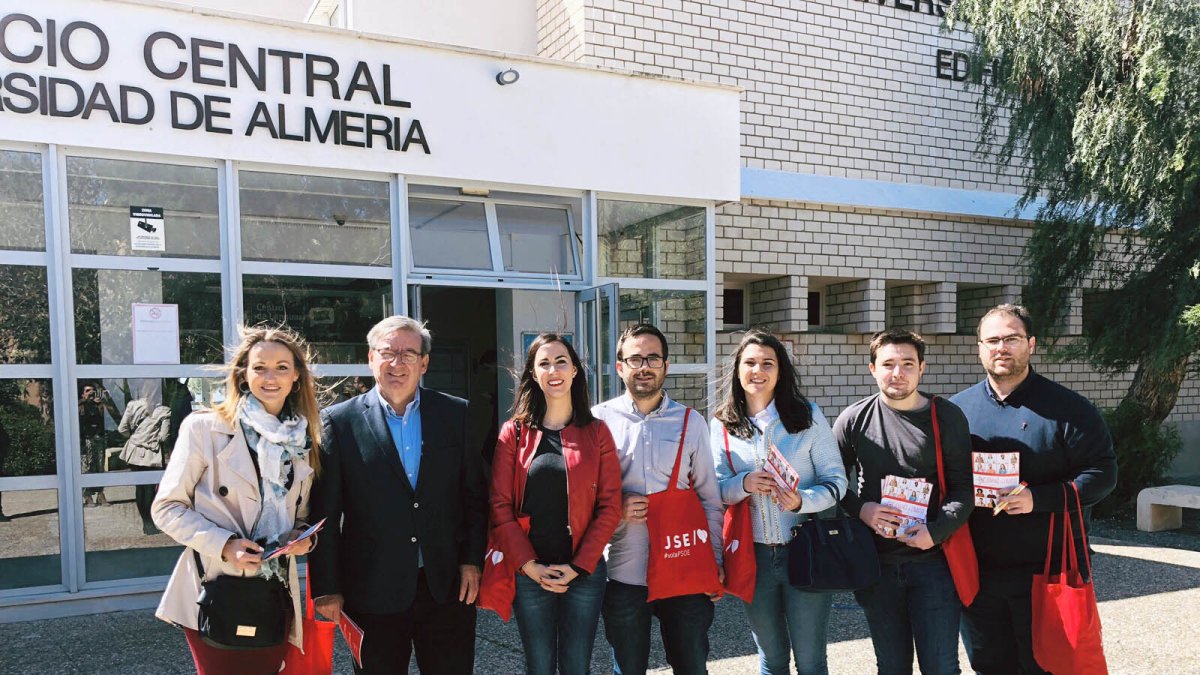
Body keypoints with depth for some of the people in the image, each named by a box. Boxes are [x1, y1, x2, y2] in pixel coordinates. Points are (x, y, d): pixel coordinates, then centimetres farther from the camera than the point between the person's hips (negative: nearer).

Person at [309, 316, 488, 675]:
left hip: (448, 587, 2)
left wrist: (473, 561, 0)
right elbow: (324, 514, -2)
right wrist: (326, 588, -4)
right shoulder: (339, 422, -3)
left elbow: (475, 495, 6)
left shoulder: (458, 414, 2)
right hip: (373, 591, -1)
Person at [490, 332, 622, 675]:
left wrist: (579, 566, -10)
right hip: (529, 573, 0)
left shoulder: (596, 432, 1)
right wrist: (529, 565, -11)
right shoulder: (514, 432, 1)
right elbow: (500, 505, -3)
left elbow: (610, 506, -3)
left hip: (584, 571, 0)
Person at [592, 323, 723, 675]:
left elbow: (710, 498, 8)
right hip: (623, 572, -1)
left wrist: (715, 559, 4)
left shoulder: (691, 421, 4)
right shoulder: (599, 420, -1)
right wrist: (616, 510, -13)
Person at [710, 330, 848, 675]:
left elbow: (836, 479, -3)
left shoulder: (807, 415, -2)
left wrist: (803, 501, -22)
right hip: (754, 556, 2)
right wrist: (744, 484, -19)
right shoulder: (722, 425, 2)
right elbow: (714, 489, 2)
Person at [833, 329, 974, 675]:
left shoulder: (948, 417, -3)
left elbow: (964, 486, -3)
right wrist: (860, 510, -10)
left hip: (934, 559, -2)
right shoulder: (854, 419, 1)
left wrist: (936, 531, -17)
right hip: (878, 563, 2)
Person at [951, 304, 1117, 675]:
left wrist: (1039, 498, -19)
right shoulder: (957, 408, 6)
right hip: (977, 571, 3)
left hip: (1046, 571, -3)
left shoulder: (1067, 408, -3)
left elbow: (1102, 472, -7)